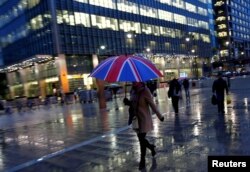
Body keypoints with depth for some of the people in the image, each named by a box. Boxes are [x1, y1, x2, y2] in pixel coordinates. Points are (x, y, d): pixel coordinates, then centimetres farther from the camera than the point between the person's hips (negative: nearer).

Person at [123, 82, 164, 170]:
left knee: (142, 140, 1)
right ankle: (151, 147, 45)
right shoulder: (132, 91, 1)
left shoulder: (145, 91, -18)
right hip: (136, 118, 6)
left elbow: (152, 105, -12)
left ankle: (142, 160, 21)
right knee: (141, 139, 13)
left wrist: (160, 116, -5)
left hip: (144, 119, -6)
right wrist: (128, 102, -8)